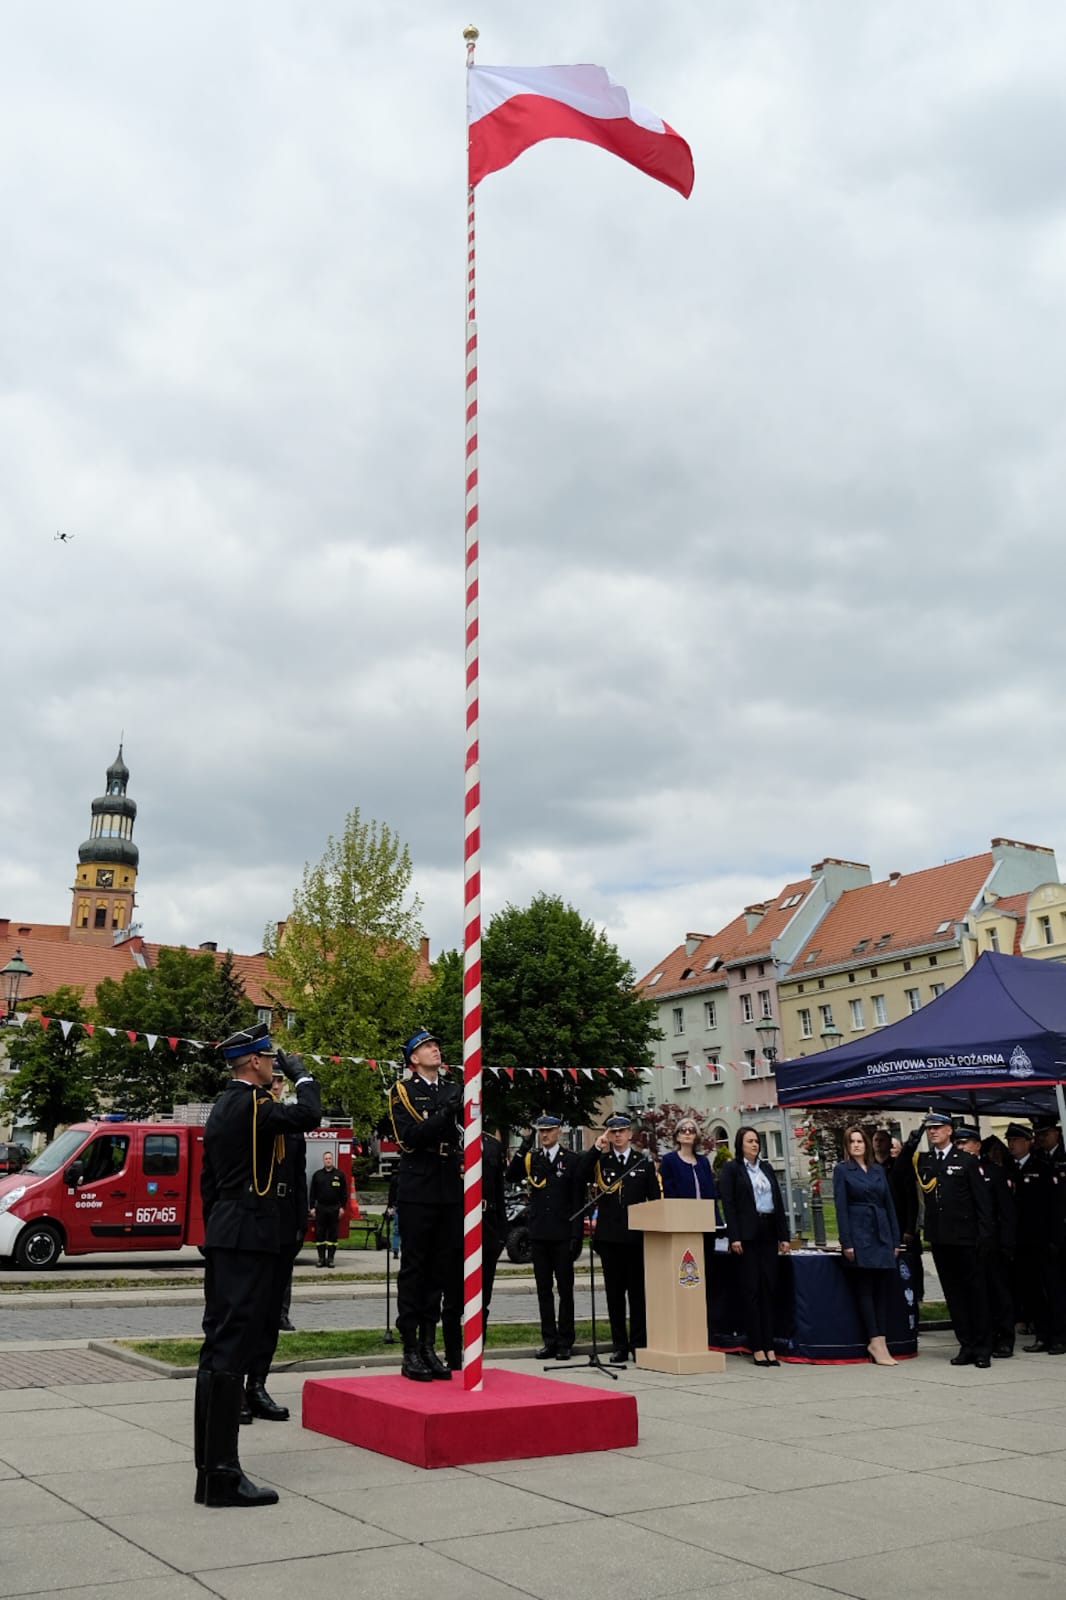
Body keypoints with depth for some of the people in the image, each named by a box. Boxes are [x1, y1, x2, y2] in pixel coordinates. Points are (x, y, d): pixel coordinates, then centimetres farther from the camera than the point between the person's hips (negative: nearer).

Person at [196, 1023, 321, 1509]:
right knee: (231, 1349, -9)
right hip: (248, 1236, -10)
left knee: (218, 1347, 12)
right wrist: (300, 1073, -9)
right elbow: (308, 1115, -27)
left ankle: (210, 1466, 19)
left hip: (222, 1236, 10)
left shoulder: (221, 1106, 16)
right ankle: (222, 1474, -7)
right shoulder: (252, 1103, -14)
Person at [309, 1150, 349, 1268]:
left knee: (333, 1234, 2)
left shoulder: (340, 1175, 5)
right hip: (321, 1208, 1)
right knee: (319, 1234, 1)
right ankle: (321, 1258, 7)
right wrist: (312, 1207, 1)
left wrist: (342, 1207, -2)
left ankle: (330, 1258, 8)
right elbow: (312, 1192, 8)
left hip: (334, 1208, -1)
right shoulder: (317, 1175, 8)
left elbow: (344, 1192, 5)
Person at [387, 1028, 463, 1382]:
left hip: (450, 1192, 5)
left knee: (441, 1269, 7)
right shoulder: (402, 1091, 0)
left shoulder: (453, 1090, 15)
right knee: (414, 1269, -1)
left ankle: (428, 1346, 15)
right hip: (417, 1191, -5)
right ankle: (410, 1351, 4)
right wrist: (445, 1114, -22)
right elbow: (408, 1137, -13)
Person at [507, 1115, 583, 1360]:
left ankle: (565, 1342, 10)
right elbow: (511, 1177, -10)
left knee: (565, 1290, 3)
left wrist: (576, 1235, -7)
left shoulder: (571, 1159, 1)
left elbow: (577, 1200, -1)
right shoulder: (530, 1157, 8)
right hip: (539, 1234, 3)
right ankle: (549, 1341, 14)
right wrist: (525, 1145, -16)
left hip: (562, 1234, -2)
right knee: (544, 1290, 7)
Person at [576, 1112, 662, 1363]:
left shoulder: (645, 1162, 8)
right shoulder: (599, 1161, 8)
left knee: (638, 1291, 2)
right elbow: (579, 1177, -11)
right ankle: (620, 1346, 12)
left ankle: (639, 1344, 10)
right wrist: (597, 1148, -13)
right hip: (609, 1236, 1)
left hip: (636, 1236, -1)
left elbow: (656, 1198, 7)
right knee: (614, 1293, 5)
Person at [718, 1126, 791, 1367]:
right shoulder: (731, 1169, 0)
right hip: (747, 1235, -5)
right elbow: (728, 1204, -7)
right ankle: (757, 1348, 1)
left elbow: (778, 1201, 15)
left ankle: (769, 1347, 8)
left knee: (769, 1288, 4)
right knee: (751, 1289, -2)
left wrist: (783, 1236, 8)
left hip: (768, 1234, 5)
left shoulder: (766, 1168, 15)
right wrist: (734, 1237, -15)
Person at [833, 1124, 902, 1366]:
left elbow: (889, 1204, 15)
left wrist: (895, 1240, 9)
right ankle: (876, 1341, -1)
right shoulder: (842, 1170, 1)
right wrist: (846, 1243, -11)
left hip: (882, 1235, 5)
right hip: (859, 1236, -5)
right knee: (864, 1289, -3)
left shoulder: (878, 1170, 14)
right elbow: (841, 1207, -4)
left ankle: (880, 1341, 5)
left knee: (883, 1288, 3)